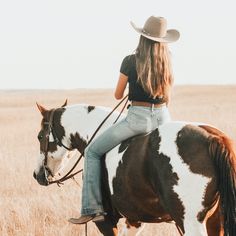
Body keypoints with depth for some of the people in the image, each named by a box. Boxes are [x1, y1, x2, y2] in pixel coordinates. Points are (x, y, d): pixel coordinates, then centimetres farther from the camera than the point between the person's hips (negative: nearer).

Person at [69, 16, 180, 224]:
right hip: (163, 117, 5)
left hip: (138, 117, -5)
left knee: (93, 152, 7)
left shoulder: (131, 62, -10)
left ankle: (92, 209, -1)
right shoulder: (166, 62, 3)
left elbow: (118, 95, 1)